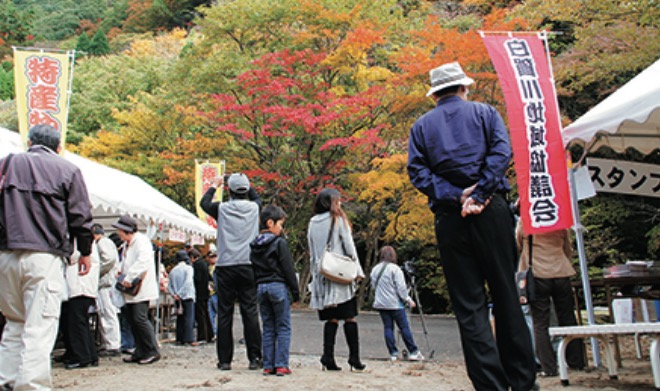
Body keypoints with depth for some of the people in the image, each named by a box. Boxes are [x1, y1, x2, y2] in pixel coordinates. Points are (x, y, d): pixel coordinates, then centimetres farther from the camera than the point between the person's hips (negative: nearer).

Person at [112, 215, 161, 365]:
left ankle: (152, 351, -6)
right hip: (131, 289, 9)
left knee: (140, 318, -14)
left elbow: (143, 260, -24)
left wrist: (128, 277, -24)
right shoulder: (127, 245, 20)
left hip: (141, 289, -9)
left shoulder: (142, 240, -9)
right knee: (133, 320, 9)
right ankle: (140, 352, 16)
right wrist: (121, 274, 6)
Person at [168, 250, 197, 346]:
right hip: (188, 296, -5)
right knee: (189, 318, -5)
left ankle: (180, 339, 12)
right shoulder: (188, 268, -6)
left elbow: (169, 286, 4)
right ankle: (189, 339, -9)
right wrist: (180, 293, -16)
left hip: (178, 298, 5)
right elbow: (188, 282, -18)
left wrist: (174, 294, -2)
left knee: (180, 318, 11)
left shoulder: (173, 270, 8)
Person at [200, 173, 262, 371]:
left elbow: (204, 203, 23)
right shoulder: (254, 208, 3)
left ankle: (224, 360, 8)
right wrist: (246, 184, 39)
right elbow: (257, 198, 29)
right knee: (250, 312, 1)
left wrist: (214, 185, 36)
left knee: (224, 314, 4)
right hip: (248, 267, 1)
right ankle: (254, 358, 0)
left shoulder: (222, 209, 0)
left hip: (225, 268, -1)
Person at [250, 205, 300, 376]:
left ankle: (268, 365, 11)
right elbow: (288, 269, -10)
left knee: (268, 328, 11)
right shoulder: (279, 243, -9)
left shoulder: (254, 246, 11)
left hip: (261, 287, 6)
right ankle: (281, 365, -3)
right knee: (283, 328, 1)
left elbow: (253, 270, 13)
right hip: (278, 286, -6)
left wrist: (257, 288, 17)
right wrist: (295, 291, -5)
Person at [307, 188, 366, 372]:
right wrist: (357, 271, 1)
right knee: (350, 317, -1)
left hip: (322, 276, 5)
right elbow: (349, 247, -4)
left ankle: (328, 359, 0)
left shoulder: (313, 223, 11)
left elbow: (312, 252, 13)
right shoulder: (338, 219, -3)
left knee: (331, 319, 8)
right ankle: (354, 360, -3)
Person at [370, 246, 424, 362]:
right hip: (395, 304, -5)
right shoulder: (394, 268, -11)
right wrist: (408, 300, -4)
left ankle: (393, 353, 5)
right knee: (404, 327, 1)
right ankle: (414, 352, 4)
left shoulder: (374, 269, 8)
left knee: (388, 328, 7)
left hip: (380, 304, 5)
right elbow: (401, 288, -14)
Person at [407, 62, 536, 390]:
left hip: (449, 216, 1)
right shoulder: (484, 112, 11)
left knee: (468, 304, 3)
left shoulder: (421, 126, 14)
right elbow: (501, 151, -5)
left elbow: (417, 171, 0)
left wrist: (454, 196, -7)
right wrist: (478, 194, -12)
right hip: (491, 210, 0)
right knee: (505, 293, 7)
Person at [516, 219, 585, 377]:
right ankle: (577, 362, 21)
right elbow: (568, 250, 16)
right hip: (561, 274, 3)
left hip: (537, 276, -3)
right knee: (568, 320, 13)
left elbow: (517, 246, 9)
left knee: (540, 324, 1)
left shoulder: (524, 221, -3)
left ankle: (548, 368, -1)